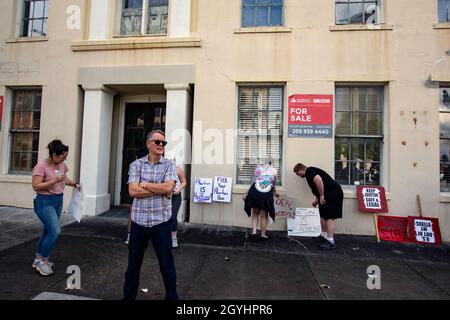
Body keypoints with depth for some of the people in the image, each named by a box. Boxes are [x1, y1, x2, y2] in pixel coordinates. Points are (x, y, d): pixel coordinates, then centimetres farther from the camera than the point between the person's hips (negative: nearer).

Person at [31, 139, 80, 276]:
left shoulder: (62, 165, 4)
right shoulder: (41, 166, -17)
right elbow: (36, 186, -23)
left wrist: (74, 184, 6)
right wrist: (56, 180, -27)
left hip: (58, 200, 7)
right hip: (45, 202, -7)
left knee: (48, 231, 15)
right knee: (55, 231, -13)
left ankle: (39, 259, 33)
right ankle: (43, 261, 10)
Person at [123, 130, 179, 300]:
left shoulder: (169, 164, -2)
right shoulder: (136, 164, 1)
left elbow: (168, 187, -17)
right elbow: (132, 191, -10)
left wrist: (144, 184, -9)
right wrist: (160, 189, -15)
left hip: (161, 221, -2)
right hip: (138, 221, 2)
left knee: (167, 263, 10)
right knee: (133, 262, 20)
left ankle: (172, 296, 31)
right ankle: (128, 295, 43)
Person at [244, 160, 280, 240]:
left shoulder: (258, 168, 14)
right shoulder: (274, 171, 13)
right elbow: (274, 185, 22)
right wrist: (275, 192, 42)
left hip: (255, 192, 1)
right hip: (266, 194, -1)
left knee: (255, 213, 19)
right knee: (264, 216, 13)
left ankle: (254, 232, 11)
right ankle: (263, 234, 23)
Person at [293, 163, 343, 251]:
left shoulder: (309, 171, -10)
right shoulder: (311, 172, 20)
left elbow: (318, 180, -30)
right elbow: (317, 188, 26)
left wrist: (321, 196, -22)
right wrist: (317, 200, 22)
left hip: (333, 193, -10)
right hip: (330, 194, 10)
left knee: (330, 217, -7)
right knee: (323, 215, 17)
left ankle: (331, 242, -3)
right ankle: (324, 236, 30)